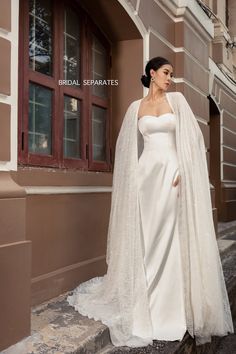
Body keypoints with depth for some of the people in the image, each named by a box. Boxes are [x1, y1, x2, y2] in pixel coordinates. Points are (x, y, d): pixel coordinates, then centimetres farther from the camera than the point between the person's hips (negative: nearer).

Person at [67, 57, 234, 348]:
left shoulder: (177, 100, 9)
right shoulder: (136, 107, 12)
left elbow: (191, 137, 1)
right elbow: (129, 147, 13)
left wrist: (182, 171, -10)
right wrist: (133, 179, 2)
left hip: (173, 173, -1)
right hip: (147, 175, 1)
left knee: (173, 239, -2)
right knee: (146, 240, 2)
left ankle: (175, 306, 8)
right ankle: (148, 304, 14)